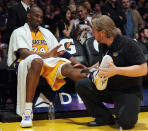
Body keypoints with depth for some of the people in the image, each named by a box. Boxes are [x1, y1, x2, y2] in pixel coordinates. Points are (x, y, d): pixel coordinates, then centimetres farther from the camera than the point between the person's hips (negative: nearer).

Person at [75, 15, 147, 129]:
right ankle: (105, 117, -6)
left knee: (126, 122, -28)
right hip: (107, 88, 7)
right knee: (81, 85, -14)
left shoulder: (127, 44, -16)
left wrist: (116, 70, -29)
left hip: (129, 91, -7)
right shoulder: (102, 45, 7)